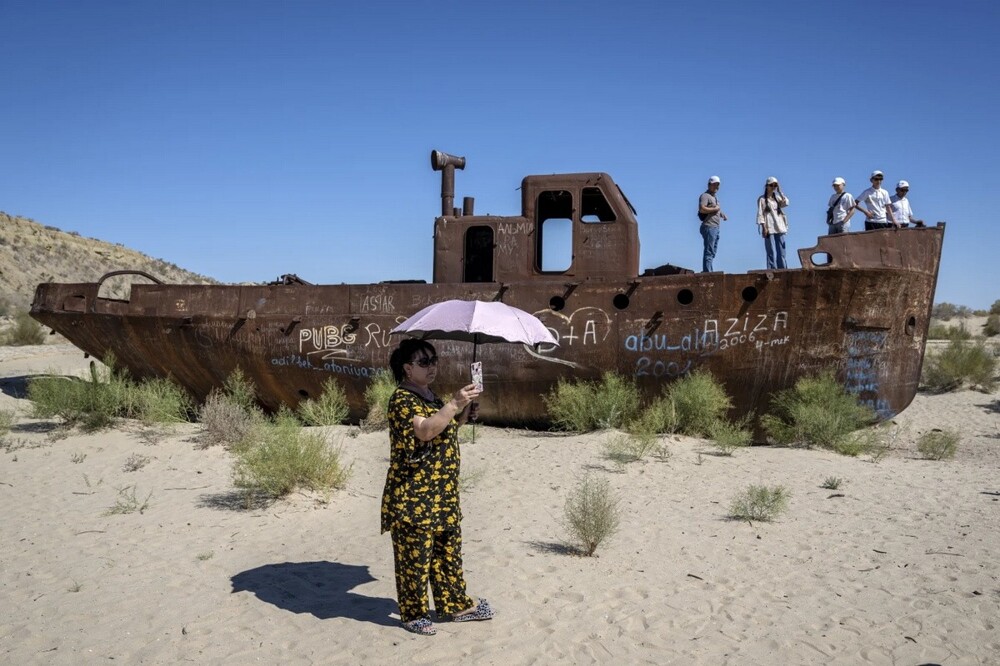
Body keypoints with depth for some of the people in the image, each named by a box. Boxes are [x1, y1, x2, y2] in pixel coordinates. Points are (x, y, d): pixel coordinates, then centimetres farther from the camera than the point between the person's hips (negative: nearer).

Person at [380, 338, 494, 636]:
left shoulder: (430, 396, 13)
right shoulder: (402, 399, -16)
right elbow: (425, 431, -31)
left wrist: (464, 414, 7)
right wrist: (454, 403, -32)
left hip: (443, 493, 9)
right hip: (414, 495, -9)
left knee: (449, 550, 17)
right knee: (415, 555, 4)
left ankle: (456, 605, 30)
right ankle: (413, 613, 19)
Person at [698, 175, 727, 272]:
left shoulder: (715, 197, 23)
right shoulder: (705, 196, -8)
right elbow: (702, 209, -23)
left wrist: (721, 214, 13)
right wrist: (715, 209, -16)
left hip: (716, 228, 10)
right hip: (709, 227, -10)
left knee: (712, 252, 11)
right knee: (709, 252, -13)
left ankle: (709, 272, 16)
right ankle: (707, 272, -15)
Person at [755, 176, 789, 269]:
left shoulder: (777, 197, 16)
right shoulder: (762, 199, 2)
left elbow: (786, 203, -3)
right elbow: (760, 214, -4)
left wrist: (779, 191, 1)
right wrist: (764, 227, -14)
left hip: (779, 228, 5)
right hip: (769, 229, -5)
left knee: (781, 253, 3)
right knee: (772, 253, -8)